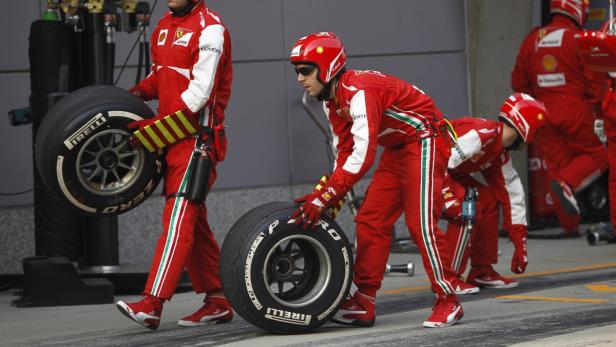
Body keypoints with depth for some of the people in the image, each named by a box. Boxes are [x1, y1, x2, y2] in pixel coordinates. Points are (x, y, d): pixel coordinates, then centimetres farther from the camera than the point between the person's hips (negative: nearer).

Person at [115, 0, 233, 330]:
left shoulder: (209, 29, -12)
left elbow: (200, 92, -18)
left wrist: (156, 129, -20)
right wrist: (141, 90, 5)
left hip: (197, 136, -9)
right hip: (170, 136, 9)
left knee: (179, 216, -15)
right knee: (194, 219, 11)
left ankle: (152, 305, -23)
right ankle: (217, 300, 18)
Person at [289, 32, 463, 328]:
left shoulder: (359, 91, -29)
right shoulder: (332, 100, 2)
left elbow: (362, 155, -34)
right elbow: (344, 150, 7)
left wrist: (324, 199, -34)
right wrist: (326, 195, -4)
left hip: (425, 140, -10)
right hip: (397, 149, 10)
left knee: (421, 223, -14)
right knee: (370, 220, 3)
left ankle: (448, 302, -4)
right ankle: (363, 305, 6)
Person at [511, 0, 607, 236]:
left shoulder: (532, 40, 9)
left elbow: (519, 82, 14)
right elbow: (595, 79, -11)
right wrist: (597, 110, 3)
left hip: (545, 113, 5)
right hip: (575, 110, -5)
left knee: (556, 166, 9)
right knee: (594, 156, 9)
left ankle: (570, 225, 9)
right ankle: (566, 183, -18)